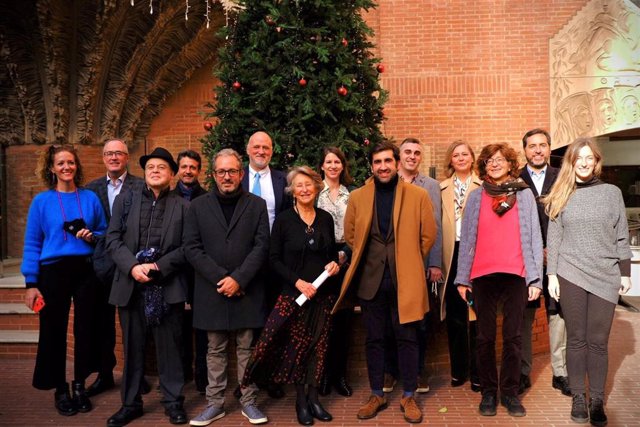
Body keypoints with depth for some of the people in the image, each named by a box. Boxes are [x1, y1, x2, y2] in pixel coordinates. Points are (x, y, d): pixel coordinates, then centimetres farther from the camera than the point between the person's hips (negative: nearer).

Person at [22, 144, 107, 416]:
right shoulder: (41, 201, 1)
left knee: (85, 329, 8)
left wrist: (93, 236, -11)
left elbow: (105, 232, 12)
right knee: (54, 331, 6)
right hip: (54, 271, -1)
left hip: (86, 270, 2)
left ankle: (80, 386, 25)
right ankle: (60, 389, 23)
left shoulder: (90, 198, 5)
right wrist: (31, 283, -5)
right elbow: (32, 244, 0)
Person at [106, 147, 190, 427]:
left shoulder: (183, 206, 6)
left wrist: (159, 266, -14)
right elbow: (112, 239, 3)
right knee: (132, 348, 11)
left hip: (167, 287, -2)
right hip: (130, 285, 2)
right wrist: (133, 267, -12)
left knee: (170, 347, 6)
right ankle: (130, 403, 25)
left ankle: (173, 401, 20)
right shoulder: (125, 200, 11)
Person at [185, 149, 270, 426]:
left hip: (247, 291, -1)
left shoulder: (257, 205, 4)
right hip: (212, 292, 1)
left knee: (247, 348, 8)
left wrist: (238, 279, -14)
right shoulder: (198, 207, 6)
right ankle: (215, 403, 22)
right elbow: (191, 248, -1)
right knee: (215, 350, 11)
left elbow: (261, 246, -4)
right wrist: (220, 278, -11)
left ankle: (248, 402, 19)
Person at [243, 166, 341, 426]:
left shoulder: (325, 218, 6)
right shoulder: (283, 220, -4)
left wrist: (335, 263, -5)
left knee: (319, 346, 6)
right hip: (294, 294, -3)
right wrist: (298, 282, -15)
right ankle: (300, 399, 17)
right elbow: (274, 259, -6)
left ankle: (313, 397, 20)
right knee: (296, 346, 1)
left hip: (324, 293, 3)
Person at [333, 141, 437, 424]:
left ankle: (408, 397, 23)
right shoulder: (357, 197, 4)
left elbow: (428, 235, 4)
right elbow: (350, 235, 13)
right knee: (374, 339, 11)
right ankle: (377, 395, 26)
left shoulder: (418, 195, -1)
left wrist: (407, 261, 4)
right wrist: (366, 259, 9)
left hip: (405, 280, -2)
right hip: (370, 280, 2)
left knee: (407, 338, 6)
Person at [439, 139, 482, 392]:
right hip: (451, 255, 2)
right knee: (454, 316, 9)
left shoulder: (483, 186, 4)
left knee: (475, 314, 0)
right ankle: (458, 369, 22)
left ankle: (477, 371, 13)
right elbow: (438, 225, 5)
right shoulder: (442, 188, 11)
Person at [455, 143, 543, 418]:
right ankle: (488, 392, 18)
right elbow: (466, 239, 7)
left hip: (516, 275, 0)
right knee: (485, 336, 6)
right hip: (482, 275, 0)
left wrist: (536, 278, -2)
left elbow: (534, 237, 6)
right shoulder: (475, 197, 9)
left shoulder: (524, 194, 9)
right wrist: (462, 278, 1)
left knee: (513, 336, 4)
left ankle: (510, 392, 17)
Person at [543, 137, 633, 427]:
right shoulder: (561, 196, 5)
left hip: (605, 276, 0)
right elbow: (553, 238, 4)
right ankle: (578, 397, 17)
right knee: (576, 339, 6)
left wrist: (626, 272, 2)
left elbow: (621, 236, 6)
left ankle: (597, 400, 14)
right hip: (570, 274, 0)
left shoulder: (612, 192, 5)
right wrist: (551, 275, -1)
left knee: (598, 341, 3)